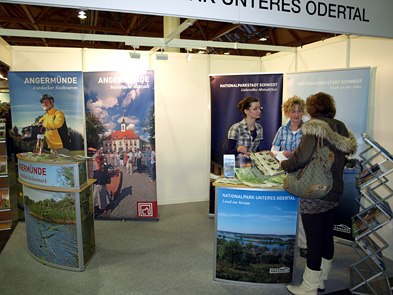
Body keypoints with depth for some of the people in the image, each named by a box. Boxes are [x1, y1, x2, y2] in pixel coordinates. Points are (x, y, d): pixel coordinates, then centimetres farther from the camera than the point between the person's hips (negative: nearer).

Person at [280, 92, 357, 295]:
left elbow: (303, 157, -26)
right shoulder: (340, 129, 7)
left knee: (314, 240, 1)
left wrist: (285, 164, -7)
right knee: (326, 236, 18)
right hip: (333, 191, 8)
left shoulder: (314, 128, -16)